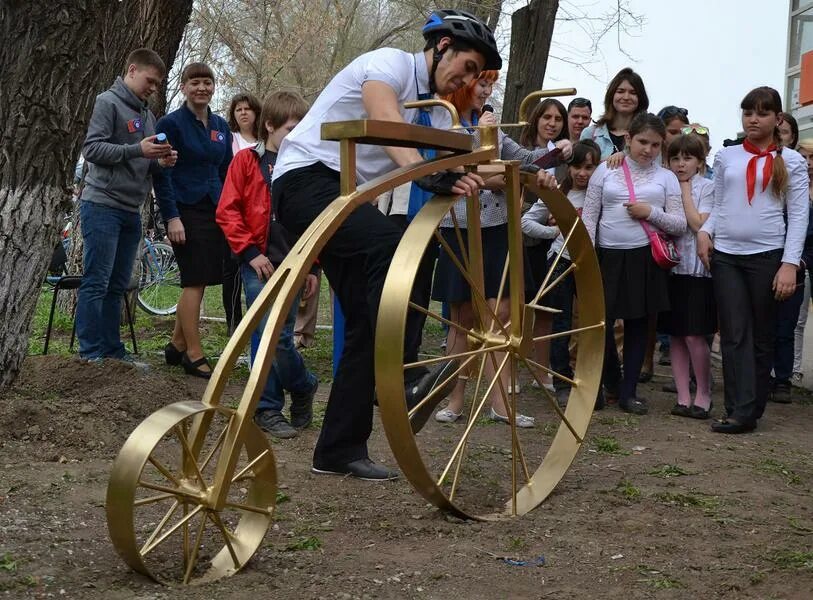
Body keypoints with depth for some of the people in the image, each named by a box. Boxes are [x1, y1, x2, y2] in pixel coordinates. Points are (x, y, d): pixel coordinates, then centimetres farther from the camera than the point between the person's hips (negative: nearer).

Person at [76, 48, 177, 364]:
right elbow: (92, 148, -14)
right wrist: (137, 150, -21)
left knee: (117, 285, 10)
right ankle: (90, 353, -4)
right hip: (103, 205, -8)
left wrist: (161, 162, 1)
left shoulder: (147, 114, 19)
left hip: (131, 210, 8)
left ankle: (112, 349, 15)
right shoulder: (108, 102, -4)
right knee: (96, 283, -7)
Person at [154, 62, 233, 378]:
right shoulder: (171, 123, -6)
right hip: (186, 211, -6)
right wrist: (171, 217, -15)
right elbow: (162, 174, -9)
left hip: (215, 210, 6)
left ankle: (177, 345, 21)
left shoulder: (221, 126, 13)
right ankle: (194, 355, 1)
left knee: (198, 281, 8)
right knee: (195, 281, -6)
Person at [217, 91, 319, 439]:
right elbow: (227, 212, -1)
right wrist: (250, 252, -9)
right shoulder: (247, 161, 3)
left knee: (279, 338, -1)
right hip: (259, 264, -2)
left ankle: (268, 408, 17)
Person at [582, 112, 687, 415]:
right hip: (609, 256, 0)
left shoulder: (666, 177, 7)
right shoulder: (606, 171, 6)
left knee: (637, 323, 6)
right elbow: (589, 216, 4)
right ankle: (610, 380, 22)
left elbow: (680, 225, 4)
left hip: (645, 258, 1)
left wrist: (651, 213, -12)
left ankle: (628, 391, 16)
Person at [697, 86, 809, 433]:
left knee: (762, 336, 4)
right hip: (725, 255, 2)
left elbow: (798, 215, 0)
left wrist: (790, 263, -9)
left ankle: (750, 410, 8)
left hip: (767, 257, -2)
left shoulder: (791, 162, 4)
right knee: (734, 334, -5)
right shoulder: (726, 157, 12)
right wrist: (704, 231, -5)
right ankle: (741, 411, -9)